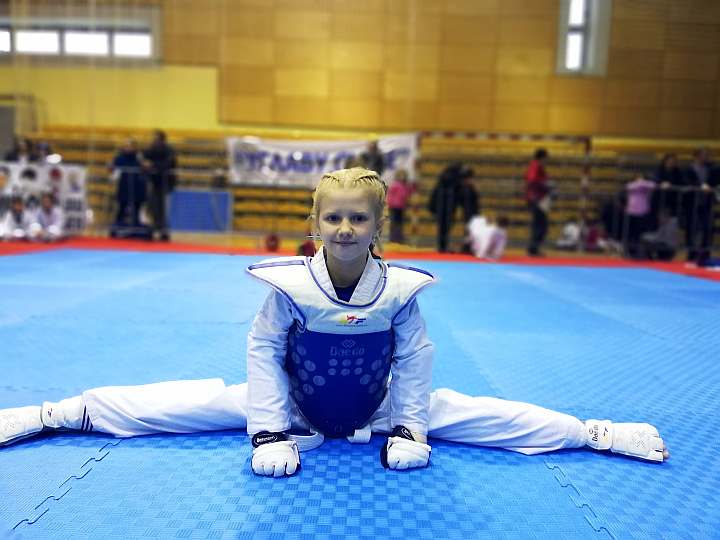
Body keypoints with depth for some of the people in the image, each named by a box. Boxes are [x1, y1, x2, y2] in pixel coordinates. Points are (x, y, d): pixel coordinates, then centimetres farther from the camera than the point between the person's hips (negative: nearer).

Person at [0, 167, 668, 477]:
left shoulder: (400, 288, -21)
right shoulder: (289, 283, -24)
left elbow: (415, 357, -10)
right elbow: (263, 349, -14)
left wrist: (407, 428, -9)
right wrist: (269, 431, -15)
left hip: (378, 409, 1)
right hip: (293, 405, 0)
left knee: (482, 414, -4)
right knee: (199, 402, -6)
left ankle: (600, 432, 13)